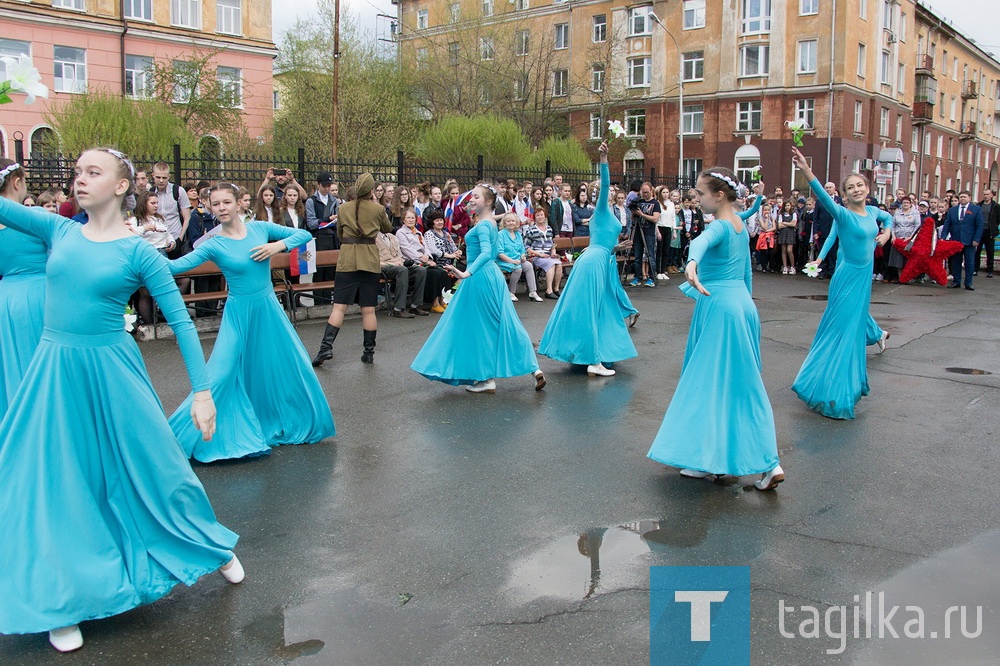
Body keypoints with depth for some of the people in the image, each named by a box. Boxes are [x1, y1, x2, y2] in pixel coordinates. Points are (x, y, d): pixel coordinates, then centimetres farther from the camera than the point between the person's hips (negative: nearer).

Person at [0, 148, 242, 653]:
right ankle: (63, 599, 28)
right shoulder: (59, 231, 2)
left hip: (110, 371, -3)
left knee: (151, 466, 8)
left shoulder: (139, 252, -7)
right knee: (54, 479, 8)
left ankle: (215, 548, 33)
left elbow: (181, 321, -8)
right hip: (54, 373, 3)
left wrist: (202, 392, -12)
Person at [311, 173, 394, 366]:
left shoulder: (344, 208, 4)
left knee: (339, 307, -1)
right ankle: (369, 352, 9)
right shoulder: (378, 209, 0)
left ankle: (326, 347, -11)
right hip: (370, 260, 0)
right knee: (368, 309, 4)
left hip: (347, 259, 1)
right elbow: (388, 228, 19)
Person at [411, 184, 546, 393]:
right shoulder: (491, 223, 14)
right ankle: (534, 369, 10)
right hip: (492, 275, 10)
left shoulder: (482, 225, -15)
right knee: (502, 323, 11)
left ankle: (487, 379, 7)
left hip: (480, 278, -10)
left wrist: (467, 273, -40)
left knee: (481, 326, 0)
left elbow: (486, 252, -30)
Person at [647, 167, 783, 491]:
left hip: (718, 306, -9)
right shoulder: (741, 226, 12)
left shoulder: (720, 226, -15)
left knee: (709, 382, -1)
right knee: (742, 385, 14)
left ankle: (707, 459, 5)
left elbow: (702, 240, -41)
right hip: (742, 303, 9)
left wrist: (692, 262, -61)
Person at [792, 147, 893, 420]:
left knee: (856, 317, 26)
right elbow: (824, 198, -37)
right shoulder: (844, 215, -17)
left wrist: (886, 232, 7)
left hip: (864, 274, 6)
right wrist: (806, 171, -52)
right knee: (842, 326, -5)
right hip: (849, 276, -6)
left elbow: (888, 217, 29)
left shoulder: (872, 211, 5)